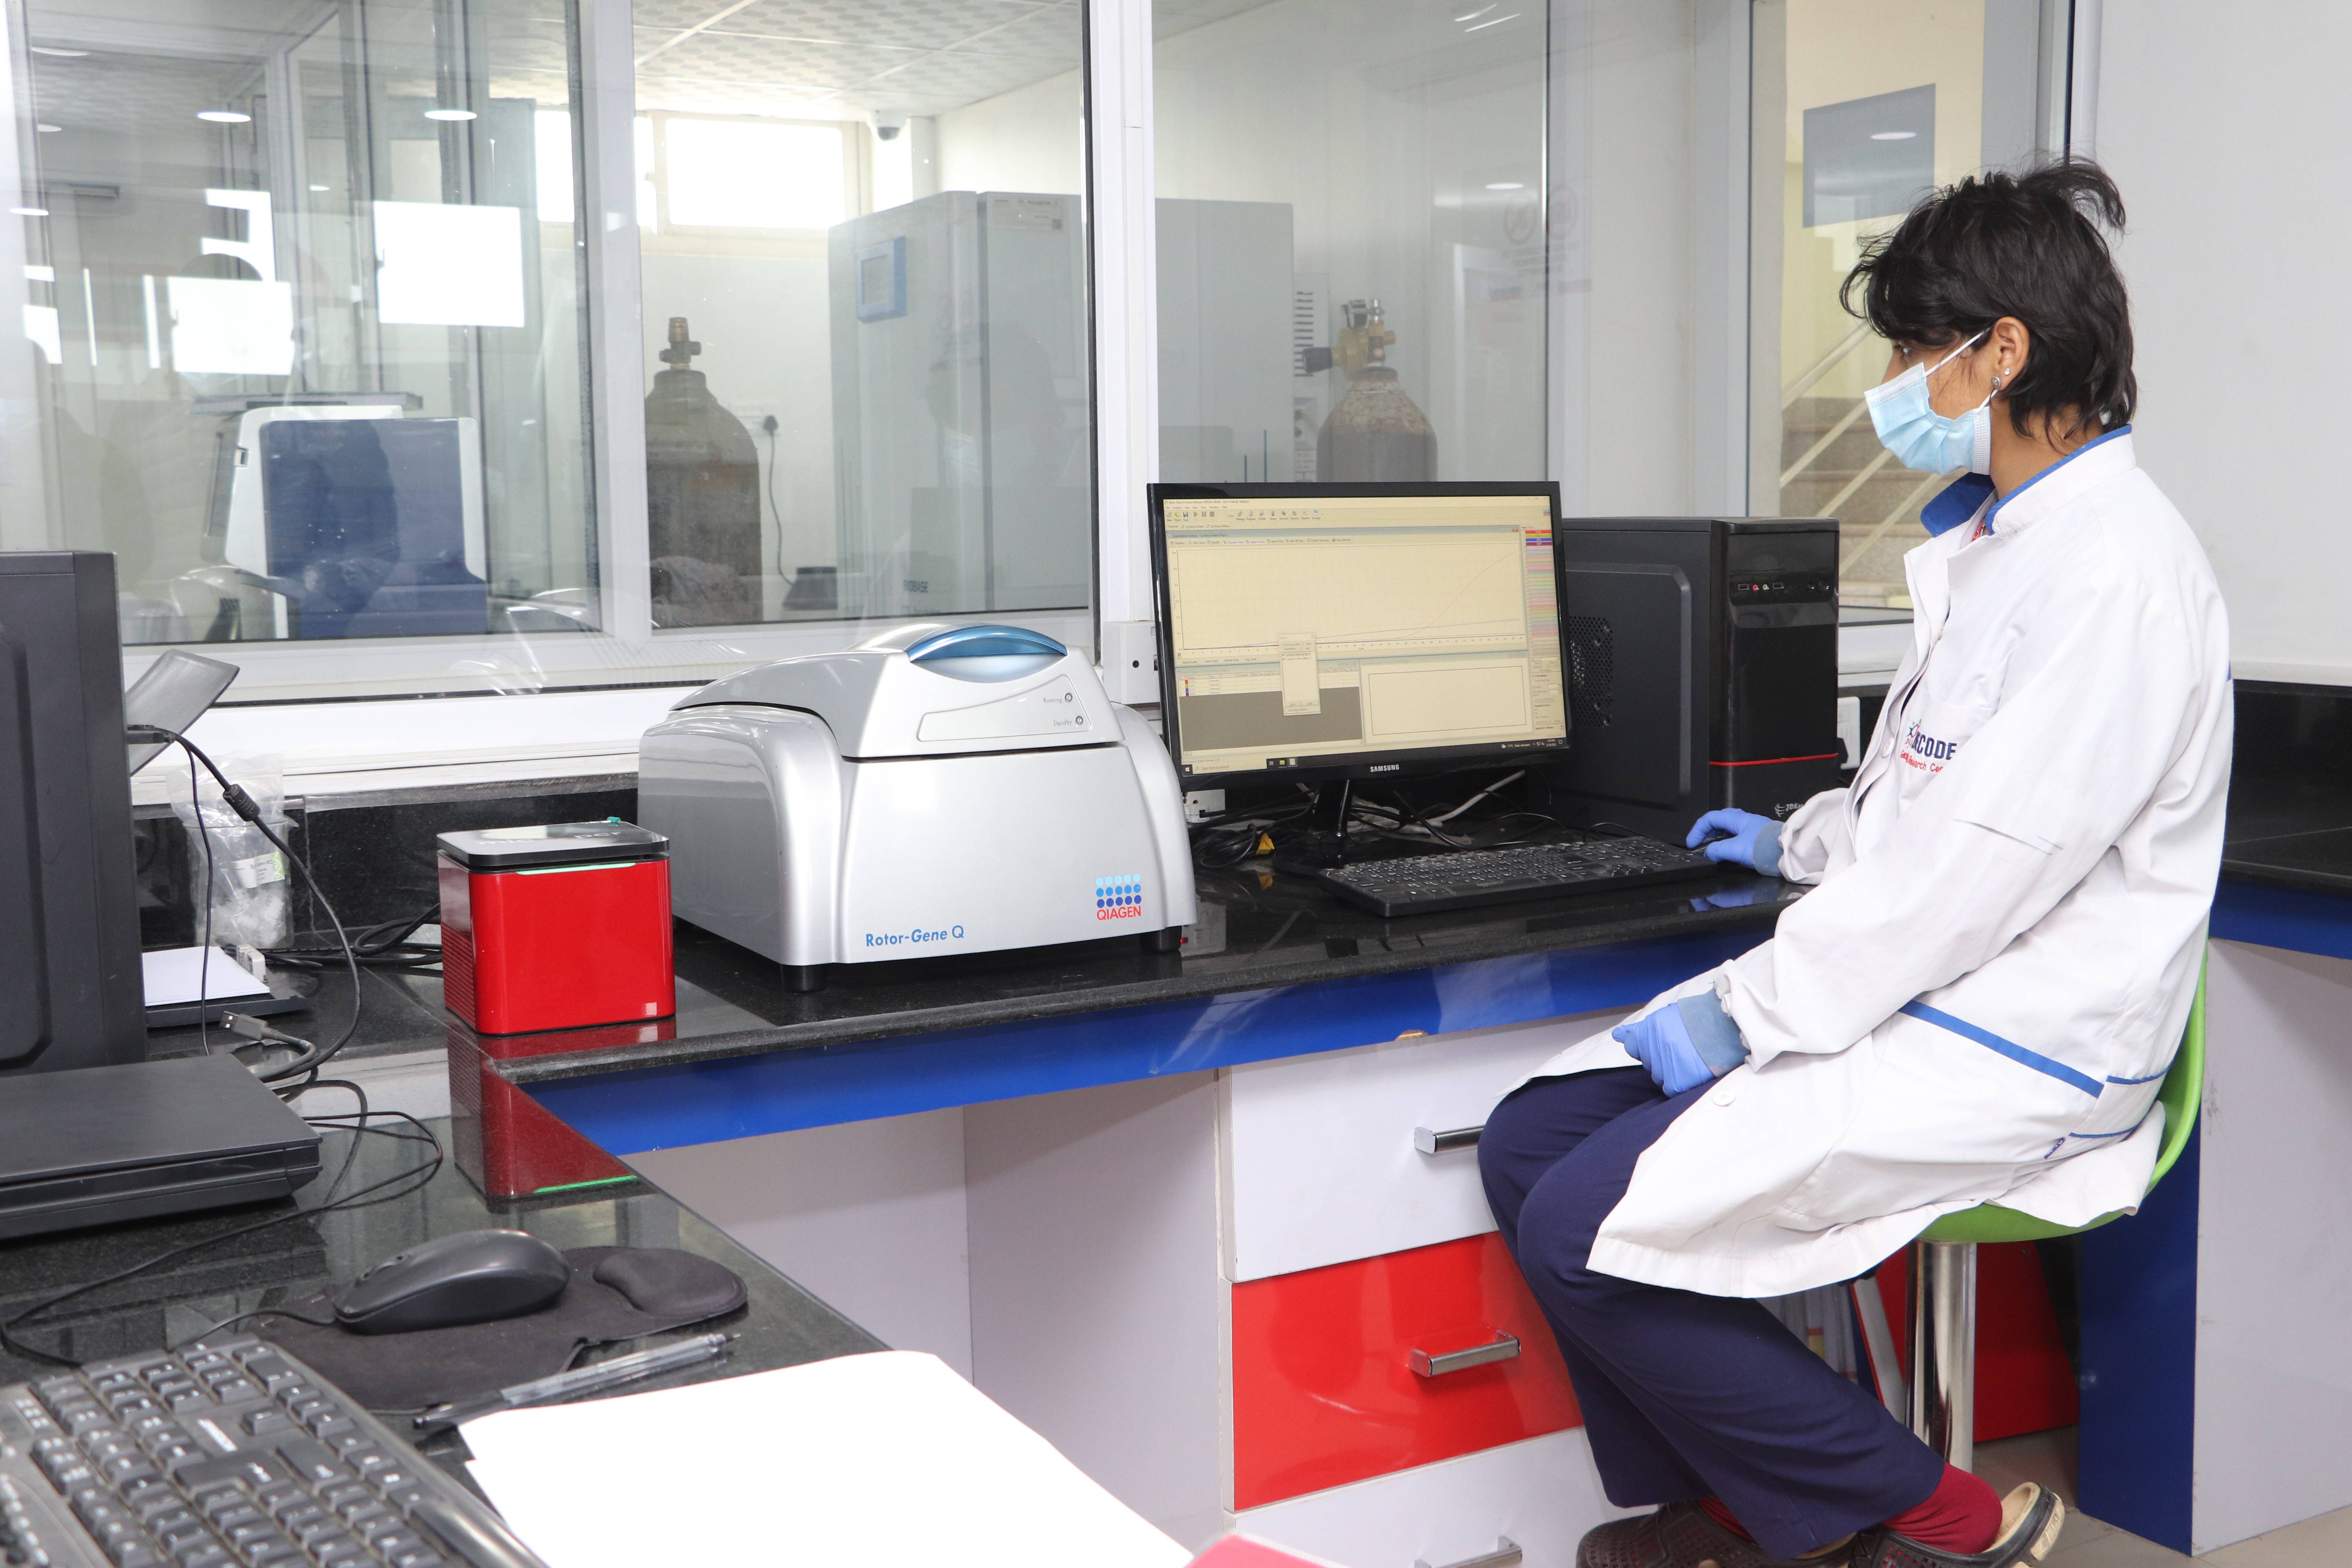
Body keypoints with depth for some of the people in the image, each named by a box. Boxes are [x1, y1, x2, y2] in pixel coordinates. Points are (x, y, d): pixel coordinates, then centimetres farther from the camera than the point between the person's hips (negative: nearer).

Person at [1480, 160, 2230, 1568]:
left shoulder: (2116, 569, -19)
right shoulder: (1997, 537, 14)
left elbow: (1981, 868, -23)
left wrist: (1747, 1013, -18)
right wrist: (1806, 843, 37)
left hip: (2007, 1055, -10)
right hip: (1910, 995, 10)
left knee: (1585, 1232, -18)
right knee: (1529, 1146, 2)